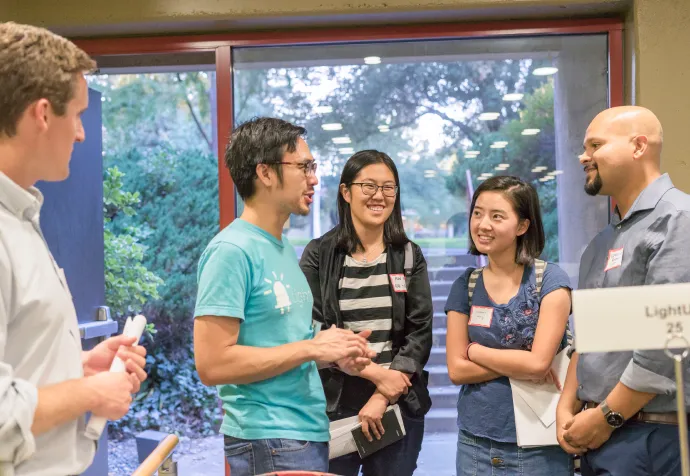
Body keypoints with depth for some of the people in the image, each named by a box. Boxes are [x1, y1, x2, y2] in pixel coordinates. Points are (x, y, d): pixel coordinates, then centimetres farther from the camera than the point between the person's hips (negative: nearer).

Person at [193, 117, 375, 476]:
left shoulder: (283, 247, 10)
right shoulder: (232, 250, -18)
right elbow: (212, 364, -23)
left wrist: (332, 355, 0)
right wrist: (312, 348, -19)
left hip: (306, 432, 9)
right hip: (269, 440, -9)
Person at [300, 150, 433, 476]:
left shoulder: (410, 257, 5)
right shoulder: (318, 255, -1)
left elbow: (420, 332, -1)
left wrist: (383, 397, -11)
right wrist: (375, 373, -13)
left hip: (399, 406, 2)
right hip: (333, 407, -1)